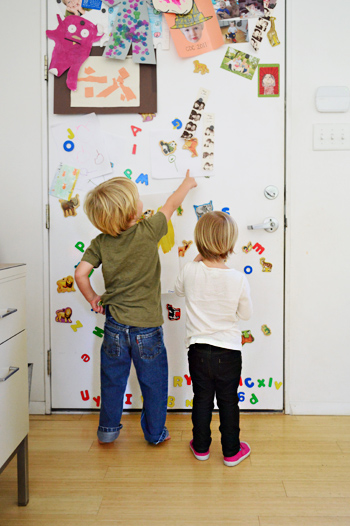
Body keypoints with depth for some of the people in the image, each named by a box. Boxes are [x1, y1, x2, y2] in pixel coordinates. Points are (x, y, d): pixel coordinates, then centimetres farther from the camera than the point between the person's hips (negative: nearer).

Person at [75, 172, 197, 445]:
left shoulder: (100, 243, -5)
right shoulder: (148, 231, -14)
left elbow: (81, 274, -9)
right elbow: (171, 205, 2)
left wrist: (92, 298, 9)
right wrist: (187, 184, 20)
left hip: (115, 324, 3)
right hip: (147, 325, -3)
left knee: (112, 379, 19)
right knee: (153, 382, 14)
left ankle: (108, 430, 33)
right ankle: (155, 432, 29)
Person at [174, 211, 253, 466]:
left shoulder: (190, 270, -13)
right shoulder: (239, 279, -16)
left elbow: (180, 289, 11)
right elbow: (246, 314, -2)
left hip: (198, 350, 2)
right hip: (228, 351, -1)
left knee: (202, 398, 18)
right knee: (228, 402, 15)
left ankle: (201, 447, 33)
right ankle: (231, 451, 29)